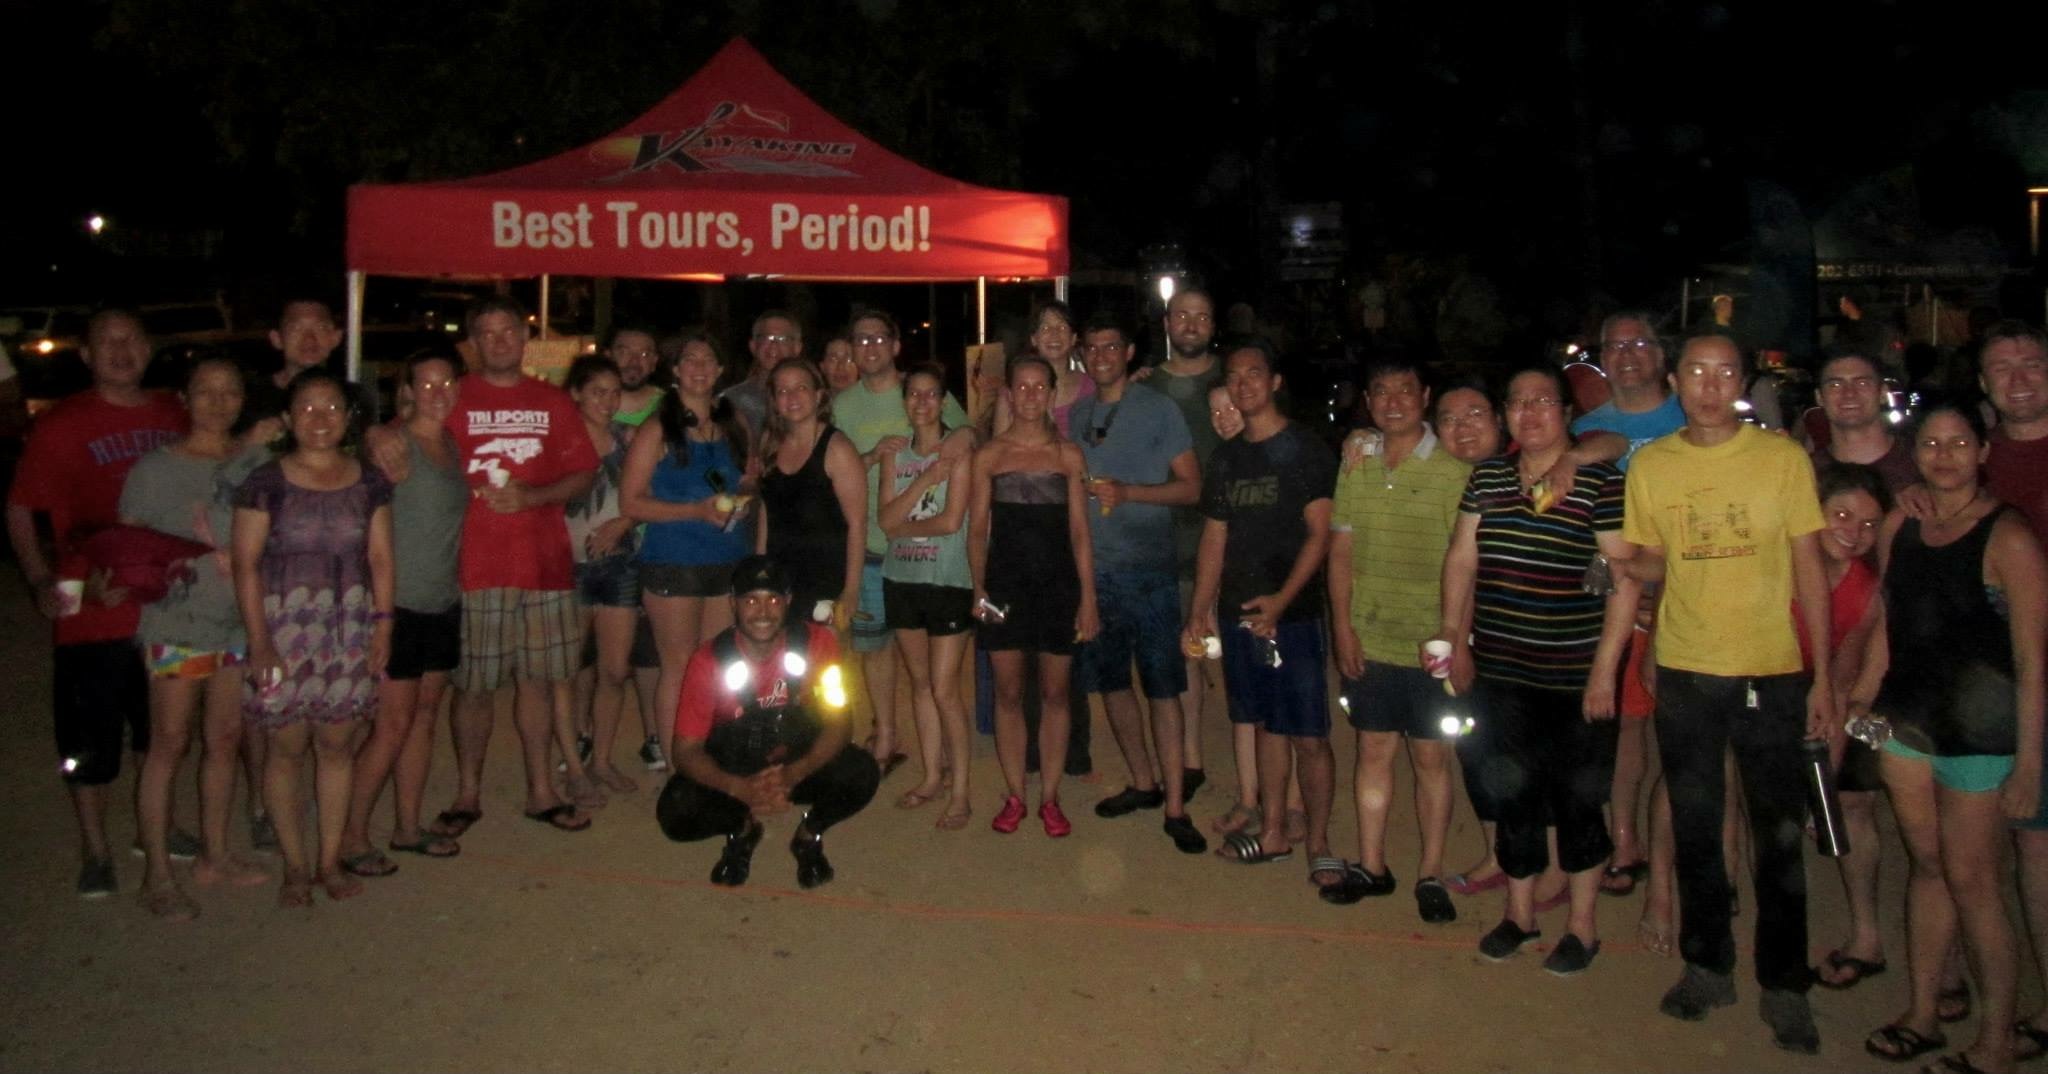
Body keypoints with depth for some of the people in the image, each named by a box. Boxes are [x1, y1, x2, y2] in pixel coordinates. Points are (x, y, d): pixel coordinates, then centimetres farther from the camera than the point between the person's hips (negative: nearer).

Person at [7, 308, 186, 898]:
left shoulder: (174, 417, 5)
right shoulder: (61, 425, -6)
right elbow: (20, 510, -3)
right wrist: (41, 580, -13)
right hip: (92, 611, -4)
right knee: (88, 737, 6)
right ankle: (95, 852, 20)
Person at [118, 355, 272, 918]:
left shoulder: (257, 461, 5)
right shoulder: (154, 468, -5)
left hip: (241, 623, 4)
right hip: (177, 624, -4)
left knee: (225, 741, 12)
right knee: (169, 744, 1)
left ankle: (214, 855, 25)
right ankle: (157, 874, 10)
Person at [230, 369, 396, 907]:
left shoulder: (368, 482, 6)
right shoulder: (266, 484, -3)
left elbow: (380, 556, 9)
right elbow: (246, 564, -4)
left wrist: (382, 623, 2)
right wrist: (259, 639, -9)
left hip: (349, 629, 3)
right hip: (284, 626, -2)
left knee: (336, 743, 8)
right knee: (286, 748, 3)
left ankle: (330, 859, 20)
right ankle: (295, 866, 16)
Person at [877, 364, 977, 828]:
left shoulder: (958, 449, -7)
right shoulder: (895, 454, 9)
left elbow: (951, 521, -14)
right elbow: (887, 520, -3)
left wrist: (904, 525, -3)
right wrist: (925, 480, -12)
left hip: (948, 580, -5)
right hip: (902, 578, 5)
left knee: (945, 689, -6)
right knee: (920, 682, 13)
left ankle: (960, 790, 3)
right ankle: (932, 776, 25)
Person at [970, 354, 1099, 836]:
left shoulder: (1068, 455, 5)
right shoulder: (989, 455, 4)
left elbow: (1079, 530, 4)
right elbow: (977, 528, 4)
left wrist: (1088, 598, -1)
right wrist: (978, 588, -8)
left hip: (1057, 584, 0)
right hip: (1005, 585, 0)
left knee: (1054, 693, 5)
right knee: (1009, 693, 5)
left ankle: (1050, 798, 15)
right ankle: (1014, 797, 15)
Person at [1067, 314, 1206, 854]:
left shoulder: (1159, 409, -2)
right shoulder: (1074, 414, 12)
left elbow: (1191, 486, -5)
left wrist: (1127, 492, -17)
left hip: (1147, 567, -5)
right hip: (1092, 566, 5)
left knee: (1162, 685, -5)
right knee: (1110, 680, 12)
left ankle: (1175, 807, -1)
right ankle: (1143, 782, 28)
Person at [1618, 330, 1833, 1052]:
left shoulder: (1782, 457, -2)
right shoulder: (1649, 465, 3)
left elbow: (1810, 569, 0)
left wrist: (1823, 676, -3)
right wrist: (1627, 564, -13)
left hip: (1771, 674, -2)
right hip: (1684, 674, 2)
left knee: (1779, 836, 5)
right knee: (1695, 829, 12)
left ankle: (1784, 987, 21)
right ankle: (1707, 966, 29)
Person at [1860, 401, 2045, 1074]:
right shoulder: (1898, 527, 5)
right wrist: (1864, 696, 6)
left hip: (1978, 731, -5)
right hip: (1907, 717, 5)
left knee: (1968, 880, 0)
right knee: (1926, 866, 14)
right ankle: (1922, 1016, 26)